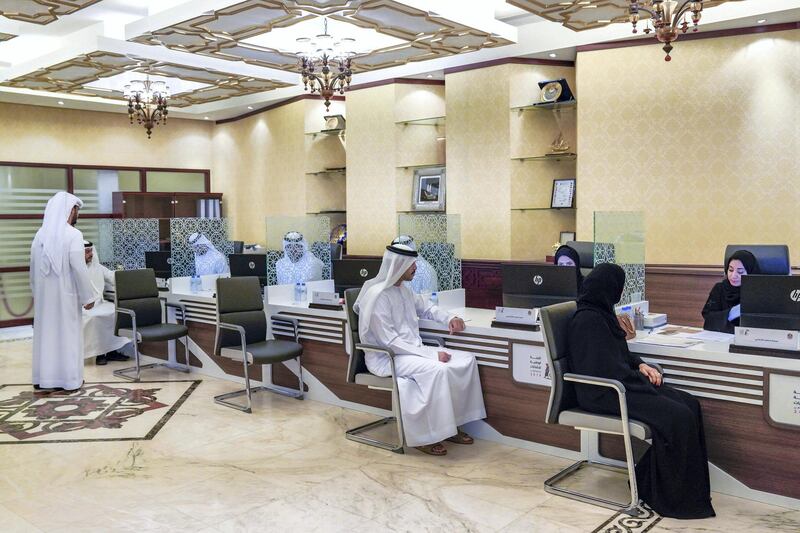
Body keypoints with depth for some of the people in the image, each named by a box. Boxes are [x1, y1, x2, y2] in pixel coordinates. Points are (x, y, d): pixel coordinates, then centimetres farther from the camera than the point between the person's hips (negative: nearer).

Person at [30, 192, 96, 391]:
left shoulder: (40, 234, 4)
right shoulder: (73, 235, -15)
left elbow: (33, 268, 9)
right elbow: (79, 268, -19)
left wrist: (36, 292, 19)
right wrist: (88, 296, -12)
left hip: (43, 294, 6)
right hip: (65, 294, -6)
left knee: (45, 333, 13)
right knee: (67, 334, 3)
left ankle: (43, 378, 18)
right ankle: (69, 379, 7)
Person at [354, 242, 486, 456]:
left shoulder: (403, 290, 9)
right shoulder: (377, 295, -18)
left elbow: (426, 308, 25)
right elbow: (390, 342, -22)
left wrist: (450, 318, 4)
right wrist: (431, 354, -25)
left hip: (411, 350, 9)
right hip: (386, 358, -9)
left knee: (466, 360, -3)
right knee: (437, 370, -33)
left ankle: (451, 423, 2)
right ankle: (424, 436, -19)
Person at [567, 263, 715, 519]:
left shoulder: (601, 313, 10)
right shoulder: (588, 320, -20)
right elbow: (606, 369, -21)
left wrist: (640, 365, 5)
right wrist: (640, 378, -8)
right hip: (603, 394, -10)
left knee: (689, 404, -2)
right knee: (677, 417, -20)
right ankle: (671, 496, -3)